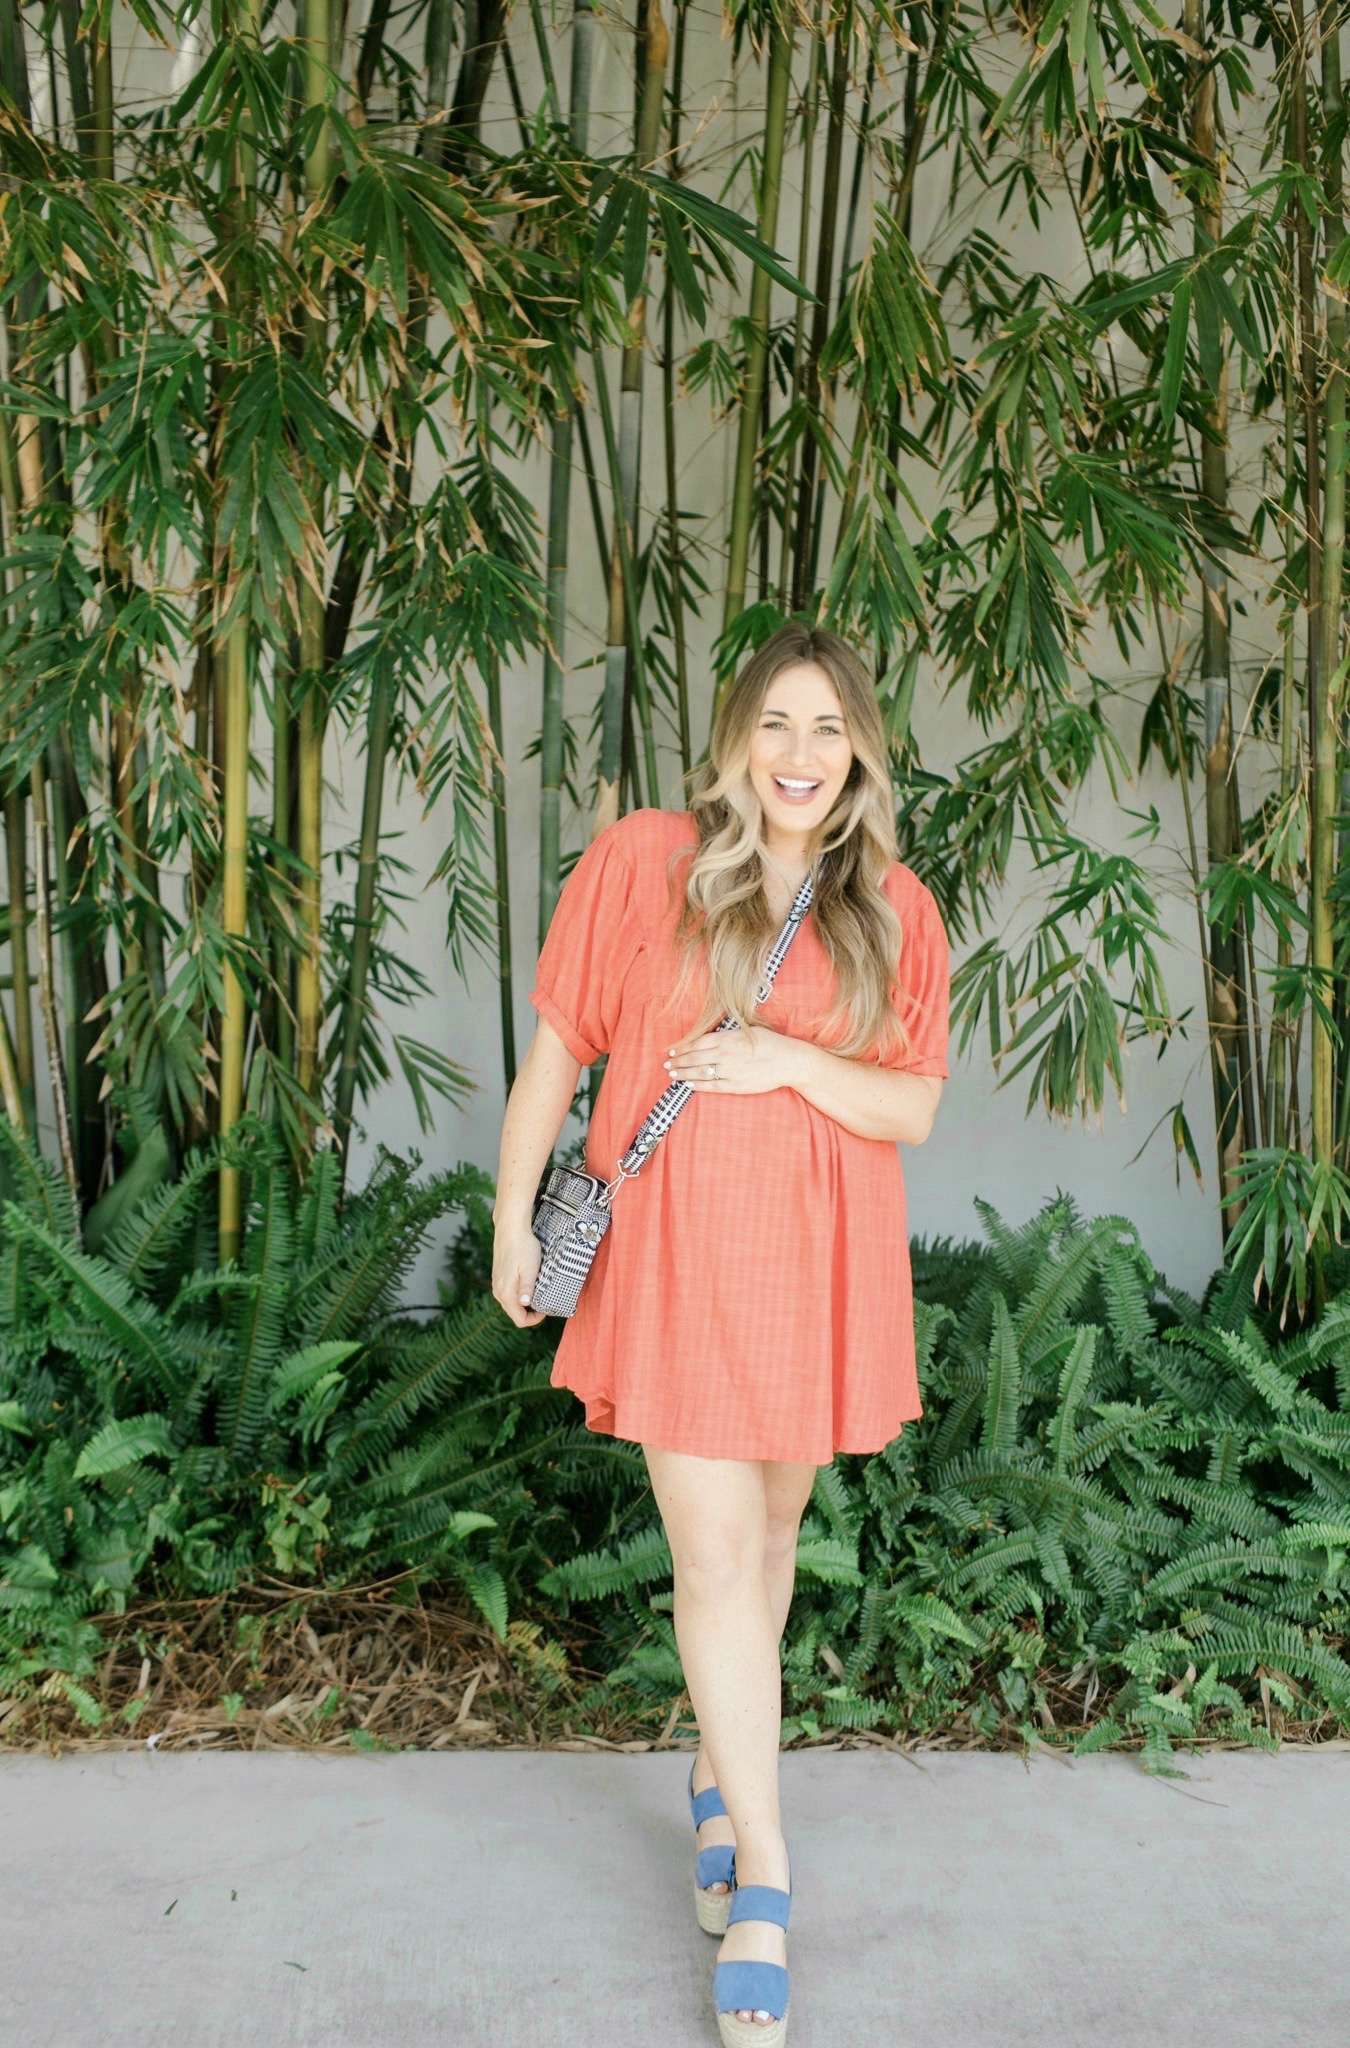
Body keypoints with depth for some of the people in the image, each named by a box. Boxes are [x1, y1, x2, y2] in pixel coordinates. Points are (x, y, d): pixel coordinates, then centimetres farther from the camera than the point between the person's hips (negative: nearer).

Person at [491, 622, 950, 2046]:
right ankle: (765, 1880, 9)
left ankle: (719, 1778, 41)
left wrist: (793, 1062, -17)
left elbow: (914, 1107, 1)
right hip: (674, 1253, -2)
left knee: (772, 1530, 16)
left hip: (821, 1264, 3)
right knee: (715, 1554, -3)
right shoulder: (641, 861, -4)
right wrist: (514, 1217, 3)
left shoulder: (894, 911, 2)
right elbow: (556, 1046, 2)